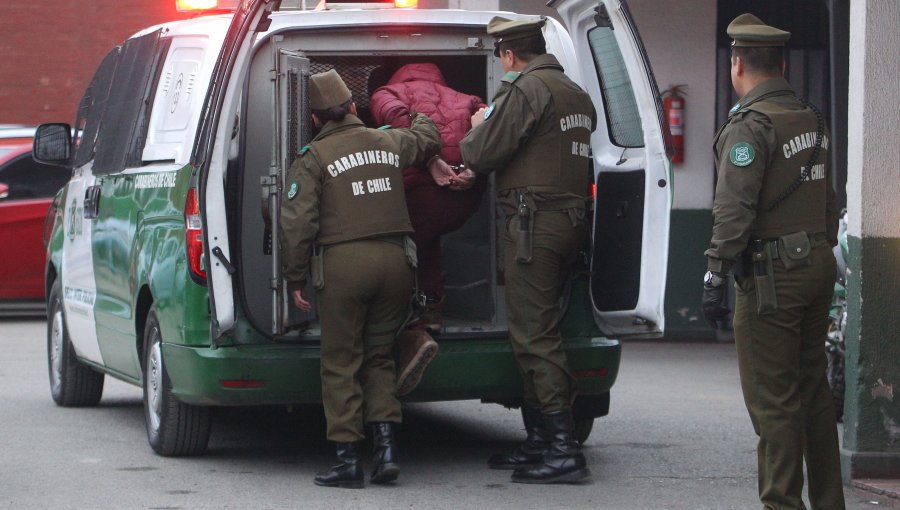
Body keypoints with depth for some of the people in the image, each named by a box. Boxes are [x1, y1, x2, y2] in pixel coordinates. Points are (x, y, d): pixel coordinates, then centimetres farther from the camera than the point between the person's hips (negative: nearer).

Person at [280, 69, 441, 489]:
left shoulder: (312, 158, -2)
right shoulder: (390, 142, 12)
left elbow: (298, 222, -9)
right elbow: (428, 140, 35)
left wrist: (295, 278, -1)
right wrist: (421, 118, 57)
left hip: (343, 263, -4)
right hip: (395, 259, 4)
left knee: (341, 363, 4)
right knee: (378, 356, 16)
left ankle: (348, 459, 1)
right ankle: (385, 445, 3)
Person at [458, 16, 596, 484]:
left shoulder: (526, 89, -12)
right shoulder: (576, 94, 19)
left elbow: (485, 151, -14)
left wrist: (477, 129, 9)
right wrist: (478, 171, 29)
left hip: (534, 221, -10)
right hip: (570, 218, 10)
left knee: (534, 335, -9)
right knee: (536, 331, 16)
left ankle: (564, 450, -13)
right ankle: (538, 442, 21)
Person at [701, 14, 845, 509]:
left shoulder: (751, 124, -13)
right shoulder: (812, 119, 12)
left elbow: (734, 208, -20)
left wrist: (715, 274, -20)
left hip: (772, 276, -8)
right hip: (818, 264, 9)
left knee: (772, 399, -4)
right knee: (813, 389, 15)